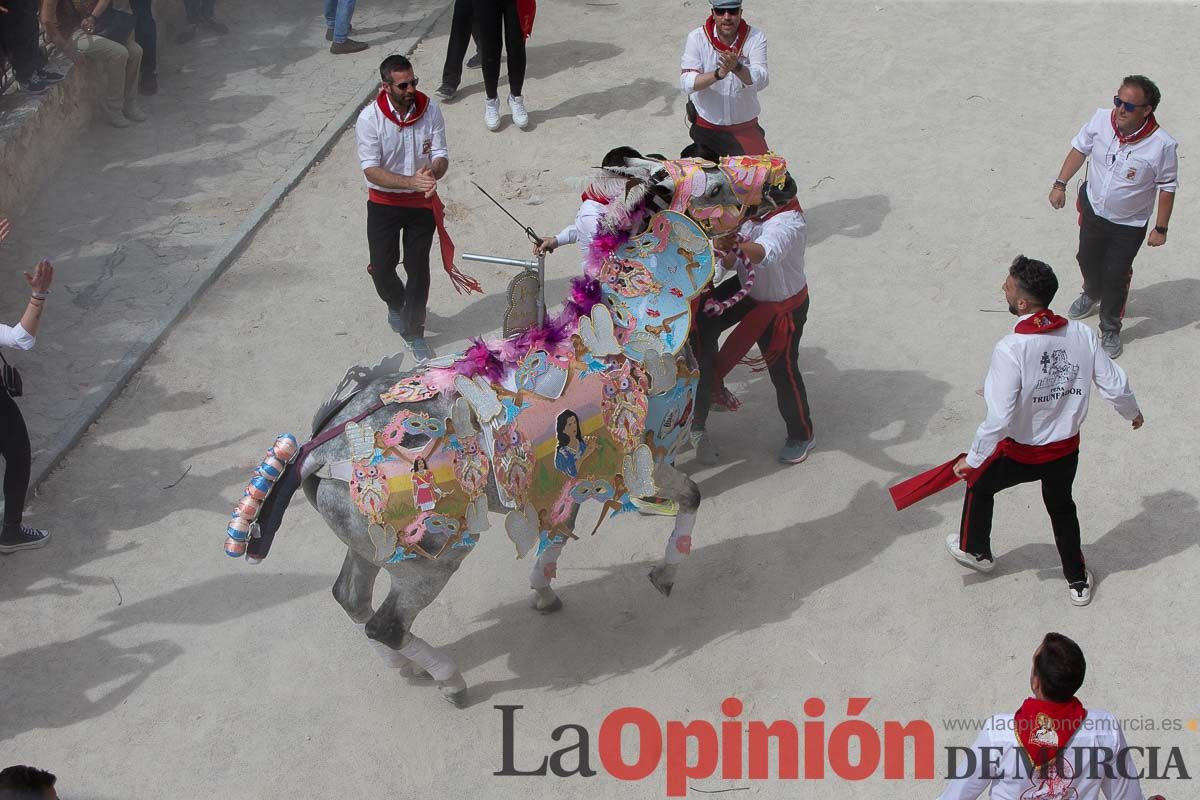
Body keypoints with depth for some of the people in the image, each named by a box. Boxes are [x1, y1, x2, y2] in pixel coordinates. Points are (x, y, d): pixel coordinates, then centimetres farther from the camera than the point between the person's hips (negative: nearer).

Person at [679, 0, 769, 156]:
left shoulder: (756, 37, -8)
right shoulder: (697, 38, -9)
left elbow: (761, 81, -22)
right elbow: (686, 83, -20)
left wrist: (737, 67, -41)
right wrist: (718, 74, -37)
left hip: (745, 126, 1)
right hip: (706, 125, -1)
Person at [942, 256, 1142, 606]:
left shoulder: (1010, 350, -31)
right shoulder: (1082, 334, -16)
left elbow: (999, 420, -29)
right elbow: (1115, 386, -7)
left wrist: (972, 459, -14)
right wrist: (1132, 413, 16)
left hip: (1021, 454, -4)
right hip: (1067, 449, 4)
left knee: (978, 485, 27)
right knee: (1061, 506, 31)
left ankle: (975, 551, 50)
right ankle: (1078, 581, 44)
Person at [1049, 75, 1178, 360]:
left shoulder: (1162, 145, -29)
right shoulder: (1101, 119, -22)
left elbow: (1167, 188, -15)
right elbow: (1080, 149, -2)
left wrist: (1160, 229, -9)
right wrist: (1060, 184, -1)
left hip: (1129, 225, -4)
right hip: (1093, 209, 4)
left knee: (1116, 275, 5)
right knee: (1088, 259, 26)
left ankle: (1110, 330, 29)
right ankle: (1091, 295, 59)